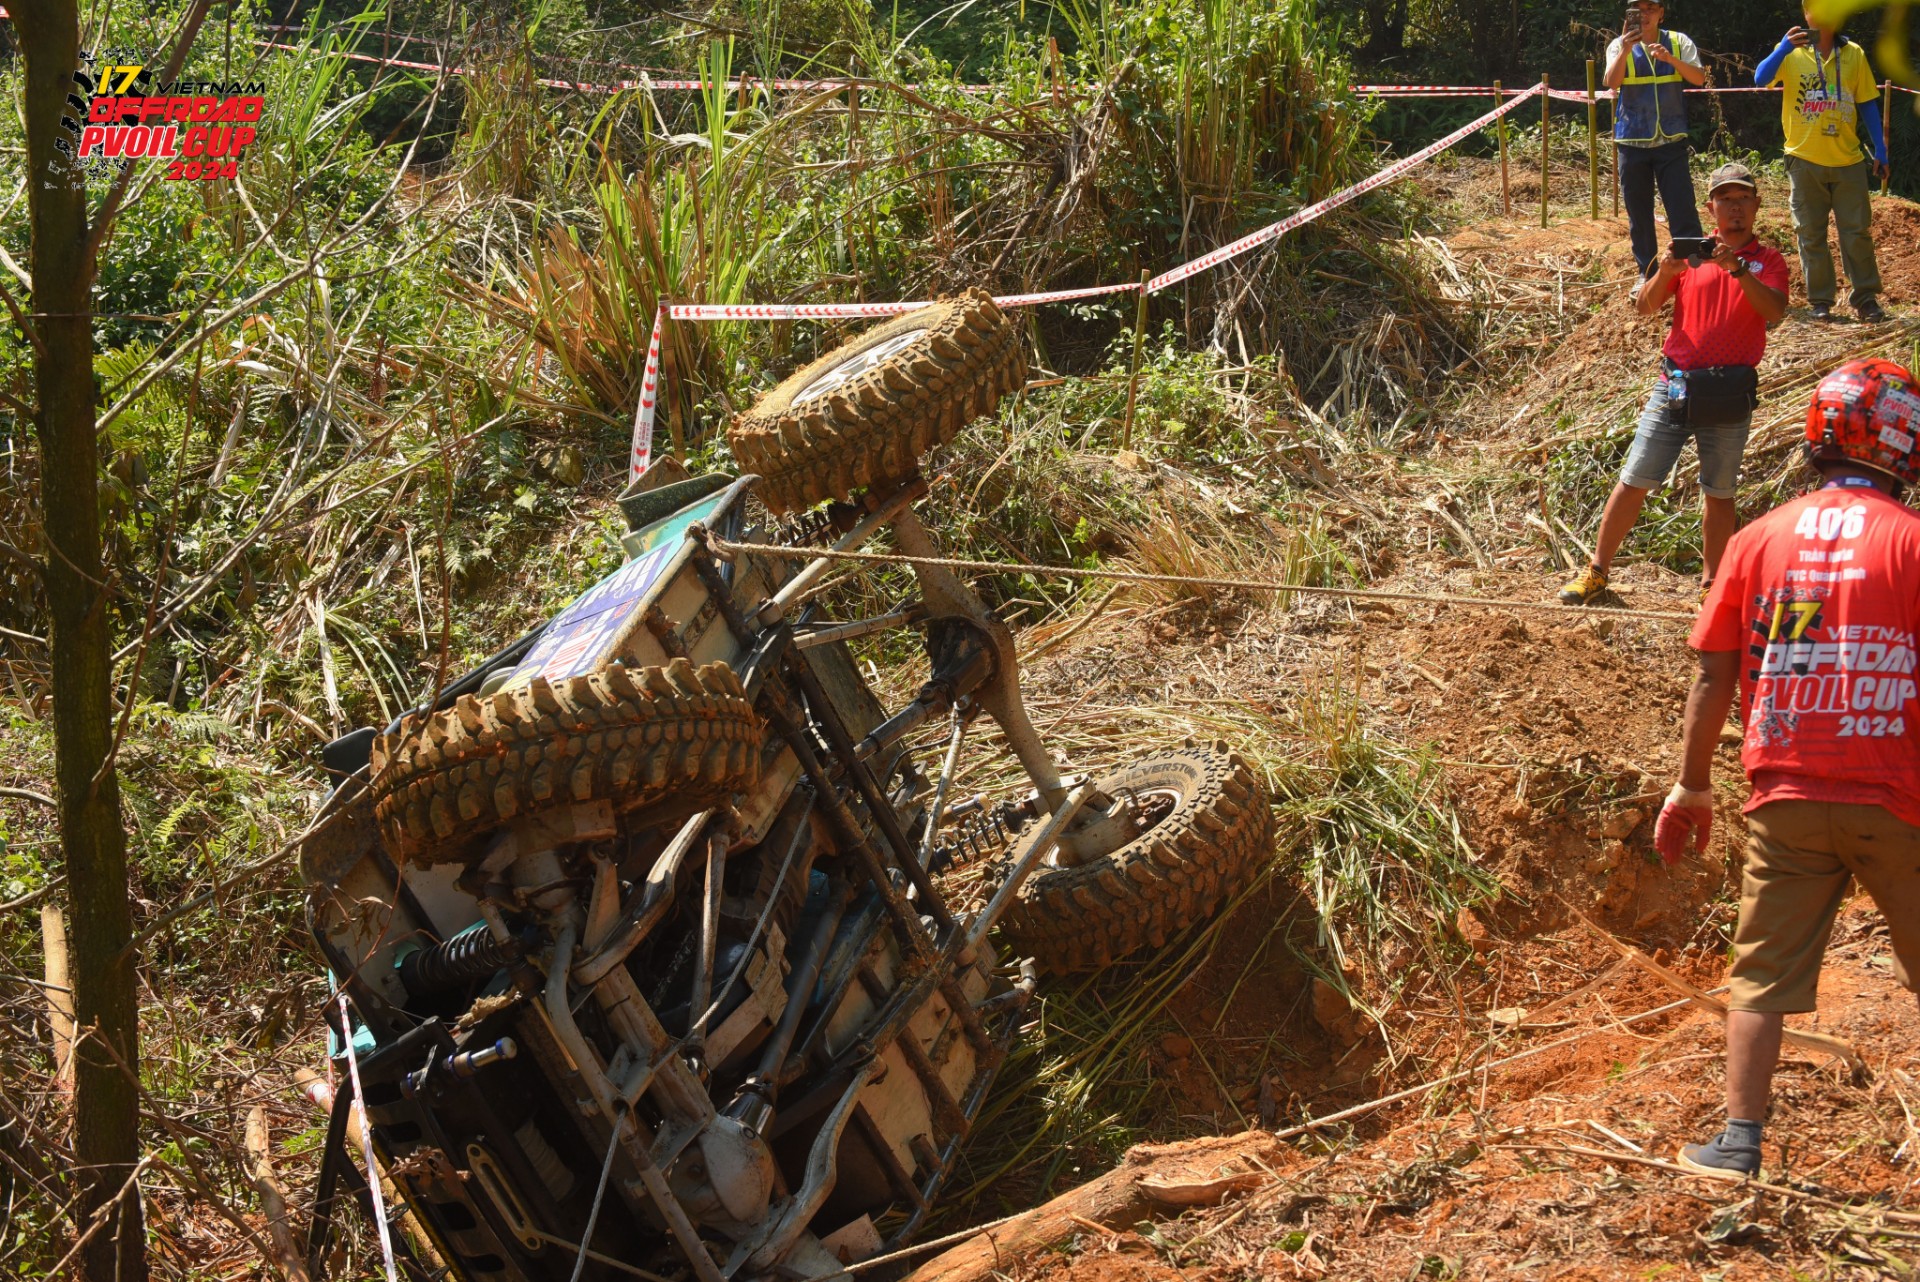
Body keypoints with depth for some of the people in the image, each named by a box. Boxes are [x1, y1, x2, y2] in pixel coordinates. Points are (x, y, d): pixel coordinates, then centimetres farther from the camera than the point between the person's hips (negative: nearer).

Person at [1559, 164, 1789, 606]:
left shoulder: (1767, 261, 5)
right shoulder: (1690, 253, 9)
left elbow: (1774, 311, -14)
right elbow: (1644, 306, 2)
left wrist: (1738, 268, -26)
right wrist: (1664, 272, -17)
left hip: (1729, 396, -1)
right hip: (1675, 386, 1)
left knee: (1719, 494, 7)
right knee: (1634, 482, 1)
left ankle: (1710, 583, 17)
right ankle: (1597, 571, 8)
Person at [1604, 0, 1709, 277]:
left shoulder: (1679, 42, 4)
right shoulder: (1619, 45, 3)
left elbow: (1699, 78, -8)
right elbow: (1612, 83, -13)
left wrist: (1671, 58, -24)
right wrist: (1625, 51, -30)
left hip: (1671, 140, -1)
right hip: (1632, 141, 1)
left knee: (1683, 210, -7)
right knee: (1638, 213, 7)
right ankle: (1647, 273, 18)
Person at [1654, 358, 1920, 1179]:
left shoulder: (1758, 540, 3)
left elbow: (1713, 675, 4)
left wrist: (1692, 786, 12)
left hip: (1786, 799, 2)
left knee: (1763, 974, 9)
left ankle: (1740, 1140, 8)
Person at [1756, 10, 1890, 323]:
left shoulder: (1854, 54, 4)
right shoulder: (1791, 53, 0)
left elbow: (1867, 104, 7)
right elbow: (1761, 79, -18)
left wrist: (1880, 150, 2)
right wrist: (1785, 47, -33)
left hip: (1848, 159, 1)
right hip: (1805, 159, -1)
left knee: (1857, 230, 2)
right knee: (1810, 234, 3)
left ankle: (1865, 297, 9)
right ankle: (1820, 301, 11)